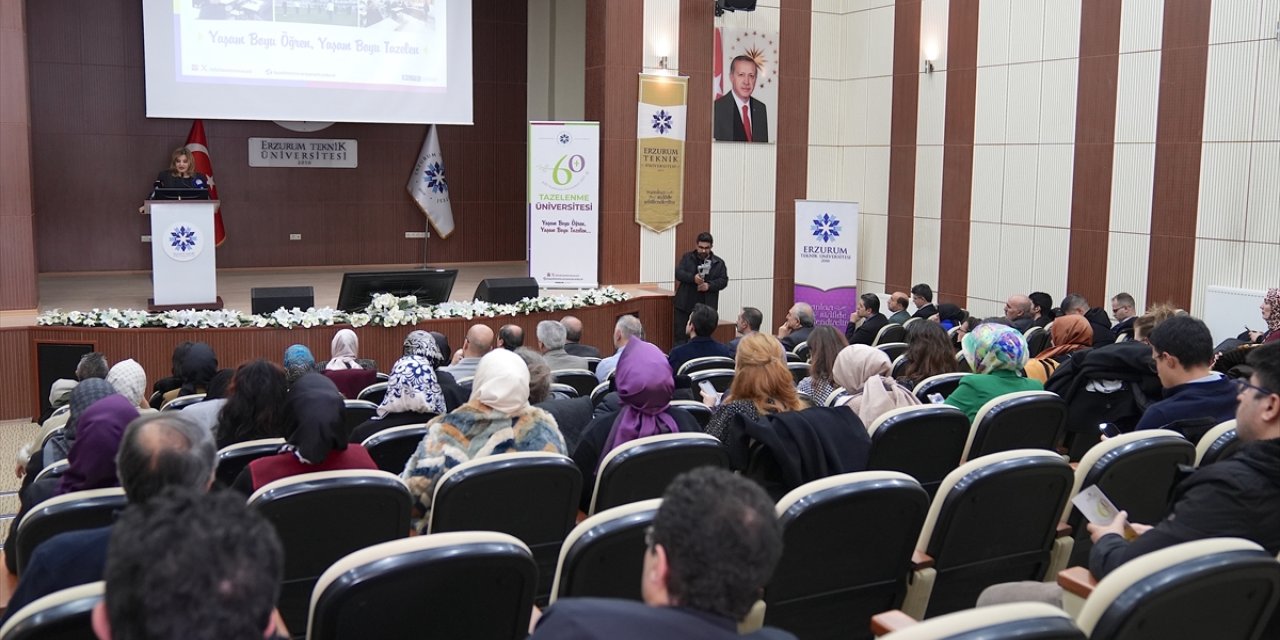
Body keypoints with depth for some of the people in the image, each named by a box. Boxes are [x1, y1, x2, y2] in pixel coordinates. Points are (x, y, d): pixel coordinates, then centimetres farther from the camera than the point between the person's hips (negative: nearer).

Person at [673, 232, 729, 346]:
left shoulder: (719, 263, 7)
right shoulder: (687, 258, 6)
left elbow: (723, 281, 1)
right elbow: (678, 273, -5)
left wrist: (709, 286, -17)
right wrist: (693, 278, -23)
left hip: (706, 307, 0)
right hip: (685, 304, 0)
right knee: (680, 334, -1)